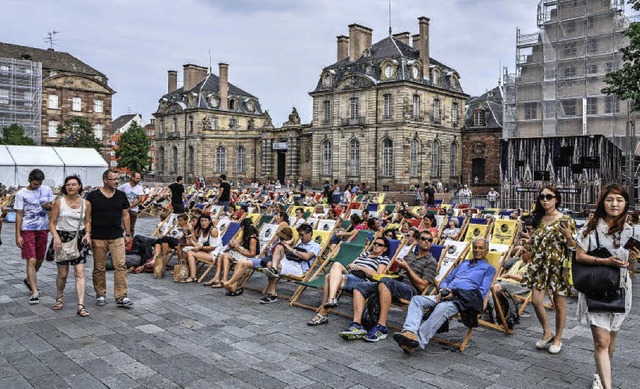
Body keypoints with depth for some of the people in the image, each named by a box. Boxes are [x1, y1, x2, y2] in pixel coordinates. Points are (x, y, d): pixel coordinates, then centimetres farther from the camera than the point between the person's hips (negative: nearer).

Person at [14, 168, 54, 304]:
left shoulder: (47, 190, 4)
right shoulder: (21, 194, -6)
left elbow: (53, 207, 13)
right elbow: (19, 215, -5)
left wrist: (48, 206, -12)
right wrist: (18, 235, -9)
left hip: (43, 229, 4)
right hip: (27, 230, -4)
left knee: (40, 259, 15)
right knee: (31, 260, -9)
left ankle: (29, 280, 41)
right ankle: (35, 293, -7)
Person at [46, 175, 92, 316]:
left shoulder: (86, 203, 3)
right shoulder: (59, 202, -2)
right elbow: (52, 222, -2)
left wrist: (87, 233, -7)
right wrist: (56, 237, -17)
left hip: (79, 239, 1)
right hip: (62, 238, -1)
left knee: (80, 273, -8)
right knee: (62, 273, 8)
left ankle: (81, 306, -9)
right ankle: (59, 299, 34)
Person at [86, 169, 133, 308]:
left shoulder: (121, 195, 7)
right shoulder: (93, 196, -2)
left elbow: (125, 215, 12)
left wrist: (128, 234, 9)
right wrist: (88, 236, -2)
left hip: (117, 237, 2)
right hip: (98, 238, -2)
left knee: (120, 266, -5)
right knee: (99, 268, 7)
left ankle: (121, 297, -1)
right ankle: (101, 295, 22)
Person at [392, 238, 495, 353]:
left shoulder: (489, 268, 13)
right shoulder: (463, 264, 33)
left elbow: (481, 292, -1)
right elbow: (446, 280, 29)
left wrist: (455, 293, -12)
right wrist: (442, 290, 3)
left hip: (463, 300, -6)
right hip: (445, 295, 6)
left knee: (442, 307, -39)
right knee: (417, 299, -20)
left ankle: (418, 341, -49)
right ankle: (410, 332, -42)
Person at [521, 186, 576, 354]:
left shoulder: (566, 220, -7)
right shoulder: (538, 219, 8)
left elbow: (574, 246, -6)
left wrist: (568, 236, -24)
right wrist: (530, 240, 0)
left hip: (559, 265, -4)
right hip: (540, 264, 4)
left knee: (559, 304, 6)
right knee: (536, 300, -1)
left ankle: (557, 339, 24)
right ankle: (546, 332, 23)